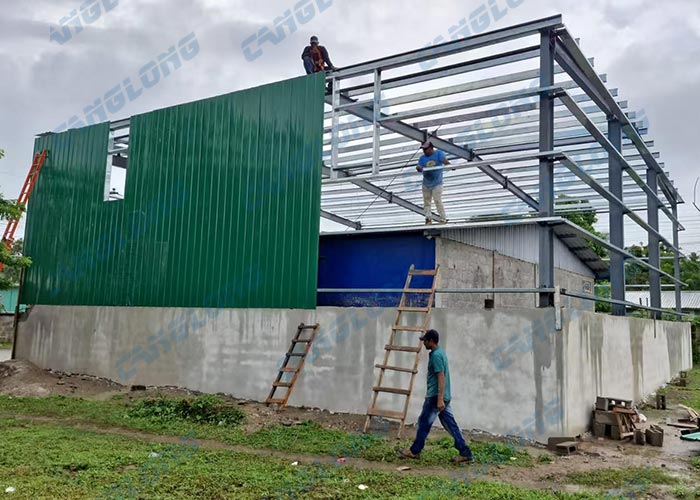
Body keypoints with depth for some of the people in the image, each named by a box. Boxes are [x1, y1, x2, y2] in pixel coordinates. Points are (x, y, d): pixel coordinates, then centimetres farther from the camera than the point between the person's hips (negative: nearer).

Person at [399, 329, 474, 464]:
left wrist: (440, 399, -26)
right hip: (444, 397, 10)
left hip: (435, 397, -10)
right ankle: (465, 453, 7)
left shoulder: (436, 355, -17)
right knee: (450, 424, 8)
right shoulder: (440, 352, 14)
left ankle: (414, 451, 17)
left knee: (424, 423, 4)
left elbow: (441, 377, -23)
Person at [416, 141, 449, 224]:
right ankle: (428, 218, 15)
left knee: (438, 201, -12)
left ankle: (443, 219, -5)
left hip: (437, 184, -5)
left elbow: (444, 160, -23)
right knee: (426, 202, 7)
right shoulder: (422, 158, 5)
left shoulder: (438, 154, -5)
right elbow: (419, 168, -8)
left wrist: (448, 164, -44)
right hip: (426, 184, 5)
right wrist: (419, 168, -32)